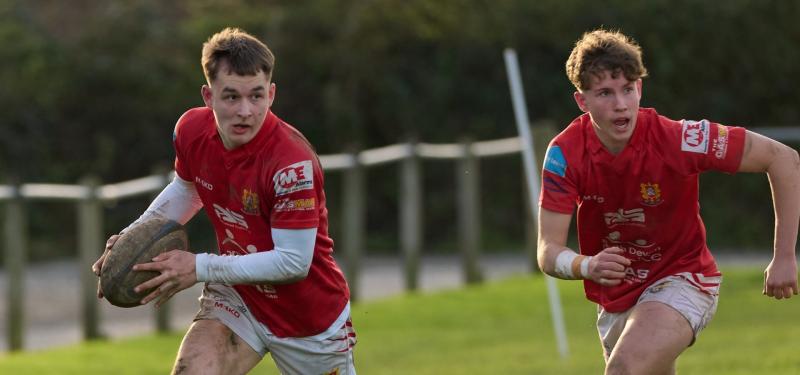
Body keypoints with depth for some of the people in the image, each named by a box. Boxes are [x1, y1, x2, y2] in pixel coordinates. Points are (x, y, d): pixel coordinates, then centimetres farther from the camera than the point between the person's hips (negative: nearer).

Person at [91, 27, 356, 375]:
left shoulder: (293, 163, -30)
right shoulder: (192, 130, -10)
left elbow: (294, 262, -27)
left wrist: (200, 268, -26)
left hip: (310, 316, -3)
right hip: (236, 297, 3)